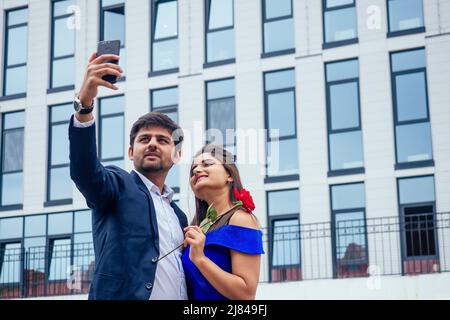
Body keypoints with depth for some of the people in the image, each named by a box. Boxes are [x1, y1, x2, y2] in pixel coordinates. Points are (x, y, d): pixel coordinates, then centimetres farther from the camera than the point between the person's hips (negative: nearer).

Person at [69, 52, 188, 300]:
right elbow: (84, 170, -19)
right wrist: (84, 102, -30)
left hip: (178, 295, 6)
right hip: (123, 295, -6)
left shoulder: (178, 215, 20)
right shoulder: (118, 185, 3)